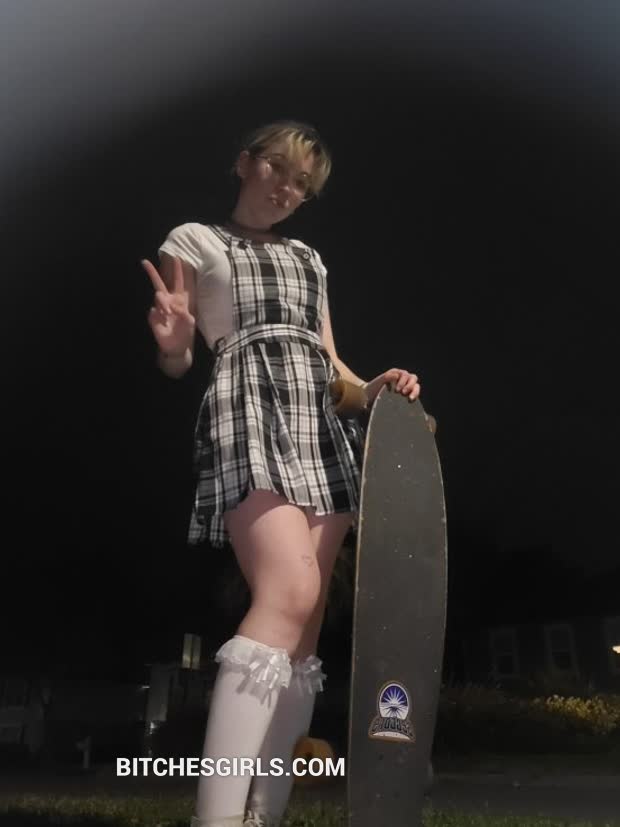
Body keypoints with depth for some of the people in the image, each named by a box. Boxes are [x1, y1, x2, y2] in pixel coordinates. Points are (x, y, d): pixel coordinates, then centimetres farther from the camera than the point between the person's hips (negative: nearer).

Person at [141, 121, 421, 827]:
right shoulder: (194, 240, 14)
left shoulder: (309, 259, 28)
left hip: (320, 424, 6)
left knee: (306, 622, -4)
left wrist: (373, 388, 5)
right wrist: (172, 344, -19)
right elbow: (175, 365, 5)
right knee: (288, 596, -27)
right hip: (249, 412, -6)